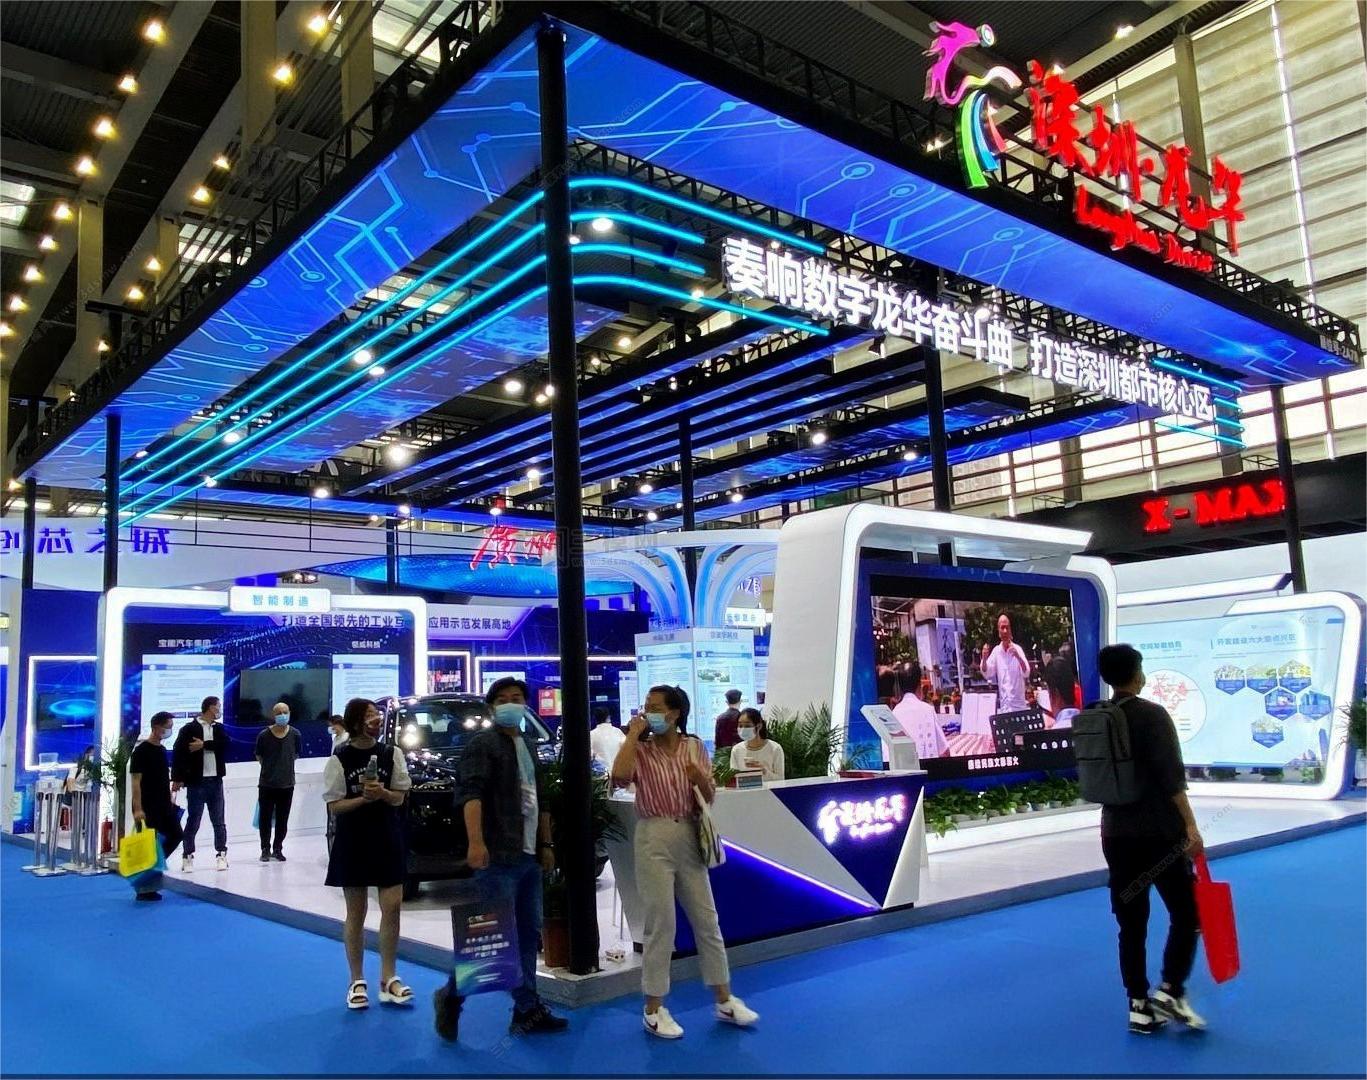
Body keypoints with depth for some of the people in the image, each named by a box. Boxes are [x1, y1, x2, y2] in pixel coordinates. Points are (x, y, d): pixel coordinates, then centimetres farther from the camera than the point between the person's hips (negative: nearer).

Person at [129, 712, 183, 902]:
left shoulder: (162, 750, 12)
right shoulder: (141, 751, -14)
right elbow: (135, 781, -17)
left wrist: (170, 800, 18)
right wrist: (137, 808, -22)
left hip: (164, 805, 8)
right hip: (148, 807, -8)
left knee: (175, 835, 8)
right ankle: (145, 889, 5)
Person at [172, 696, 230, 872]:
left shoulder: (219, 728, 11)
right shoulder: (189, 729, -5)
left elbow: (225, 743, -6)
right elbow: (178, 752, -10)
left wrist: (204, 745, -16)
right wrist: (177, 778, -15)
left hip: (216, 781, 5)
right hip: (196, 781, -4)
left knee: (219, 821, 8)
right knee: (193, 821, 1)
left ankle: (221, 855, 14)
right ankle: (188, 856, 11)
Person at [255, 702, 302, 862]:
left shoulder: (295, 734, -7)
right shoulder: (264, 735, -10)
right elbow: (259, 757, 7)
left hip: (287, 784, 1)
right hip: (267, 784, -1)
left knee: (282, 820, 9)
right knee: (266, 819, 6)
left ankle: (278, 849, 24)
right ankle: (265, 849, 21)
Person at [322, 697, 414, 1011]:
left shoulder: (391, 754, 1)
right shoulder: (339, 759, -6)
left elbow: (400, 798, 3)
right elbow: (335, 806, -6)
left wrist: (383, 793, -18)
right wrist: (364, 798, -22)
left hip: (388, 838, 2)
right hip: (353, 841, -2)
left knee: (392, 907, 0)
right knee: (356, 913, 6)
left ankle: (388, 979, 12)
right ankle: (357, 982, 18)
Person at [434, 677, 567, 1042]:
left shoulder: (529, 745, 18)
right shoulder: (482, 744, -7)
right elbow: (470, 793, -21)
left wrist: (546, 844, 19)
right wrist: (475, 841, -34)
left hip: (529, 856, 8)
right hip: (498, 857, -8)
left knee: (529, 934, 10)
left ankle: (526, 1011, 17)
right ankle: (452, 994, 11)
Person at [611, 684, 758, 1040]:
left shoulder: (694, 747, 5)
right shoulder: (641, 750, -3)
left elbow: (710, 798, 7)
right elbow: (619, 775, -25)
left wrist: (701, 780, -14)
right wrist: (633, 734, -16)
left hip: (690, 838, 3)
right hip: (654, 839, -3)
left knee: (707, 920, 11)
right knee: (660, 924, 1)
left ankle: (724, 1000, 24)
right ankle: (654, 1010, 14)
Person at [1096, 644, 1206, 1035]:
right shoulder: (1152, 715, -10)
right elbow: (1171, 777, -17)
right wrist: (1191, 827, -16)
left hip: (1116, 835, 5)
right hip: (1161, 834, -5)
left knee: (1131, 924, 9)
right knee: (1186, 915, 9)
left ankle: (1139, 1006, 12)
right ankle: (1170, 991, 0)